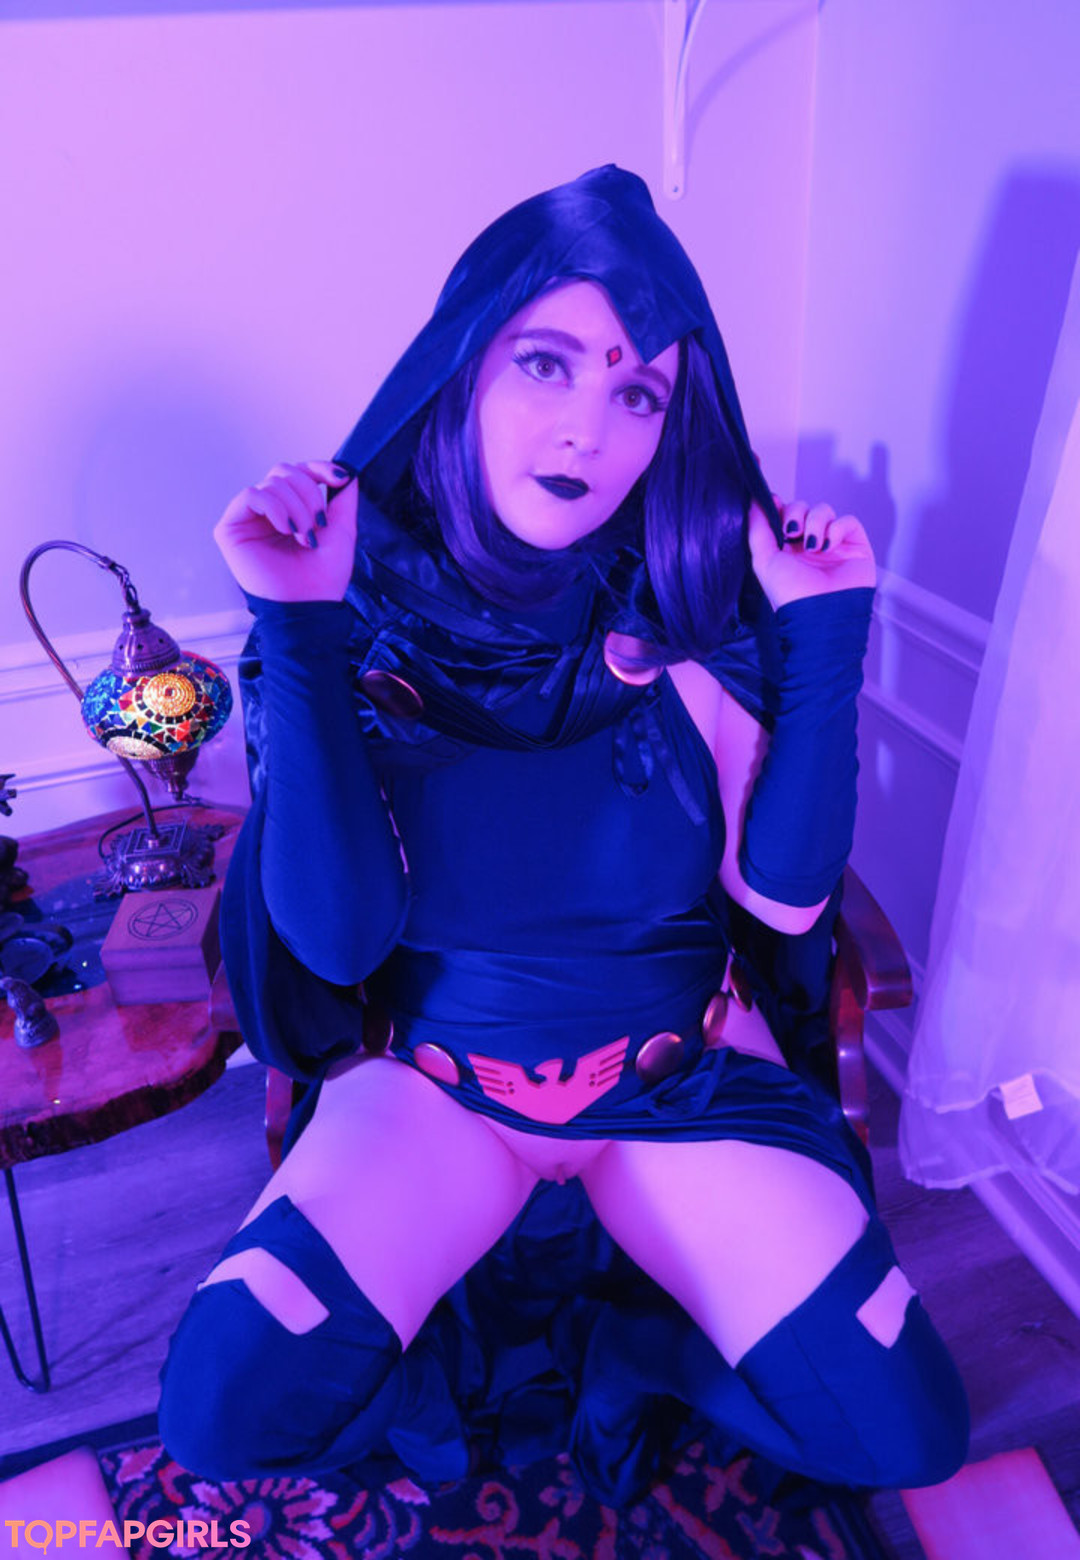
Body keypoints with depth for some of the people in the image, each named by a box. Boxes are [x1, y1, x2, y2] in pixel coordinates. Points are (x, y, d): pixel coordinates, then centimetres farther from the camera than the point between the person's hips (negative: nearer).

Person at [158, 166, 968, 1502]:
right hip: (432, 1077, 0)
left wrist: (825, 631, -17)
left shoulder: (696, 592, -8)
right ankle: (534, 1339, 8)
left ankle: (579, 1328, 13)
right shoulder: (365, 599, -11)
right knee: (226, 1409, -19)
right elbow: (338, 937, -20)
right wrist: (296, 631, -25)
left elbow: (786, 893, -11)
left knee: (903, 1431, -9)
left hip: (683, 1075, 2)